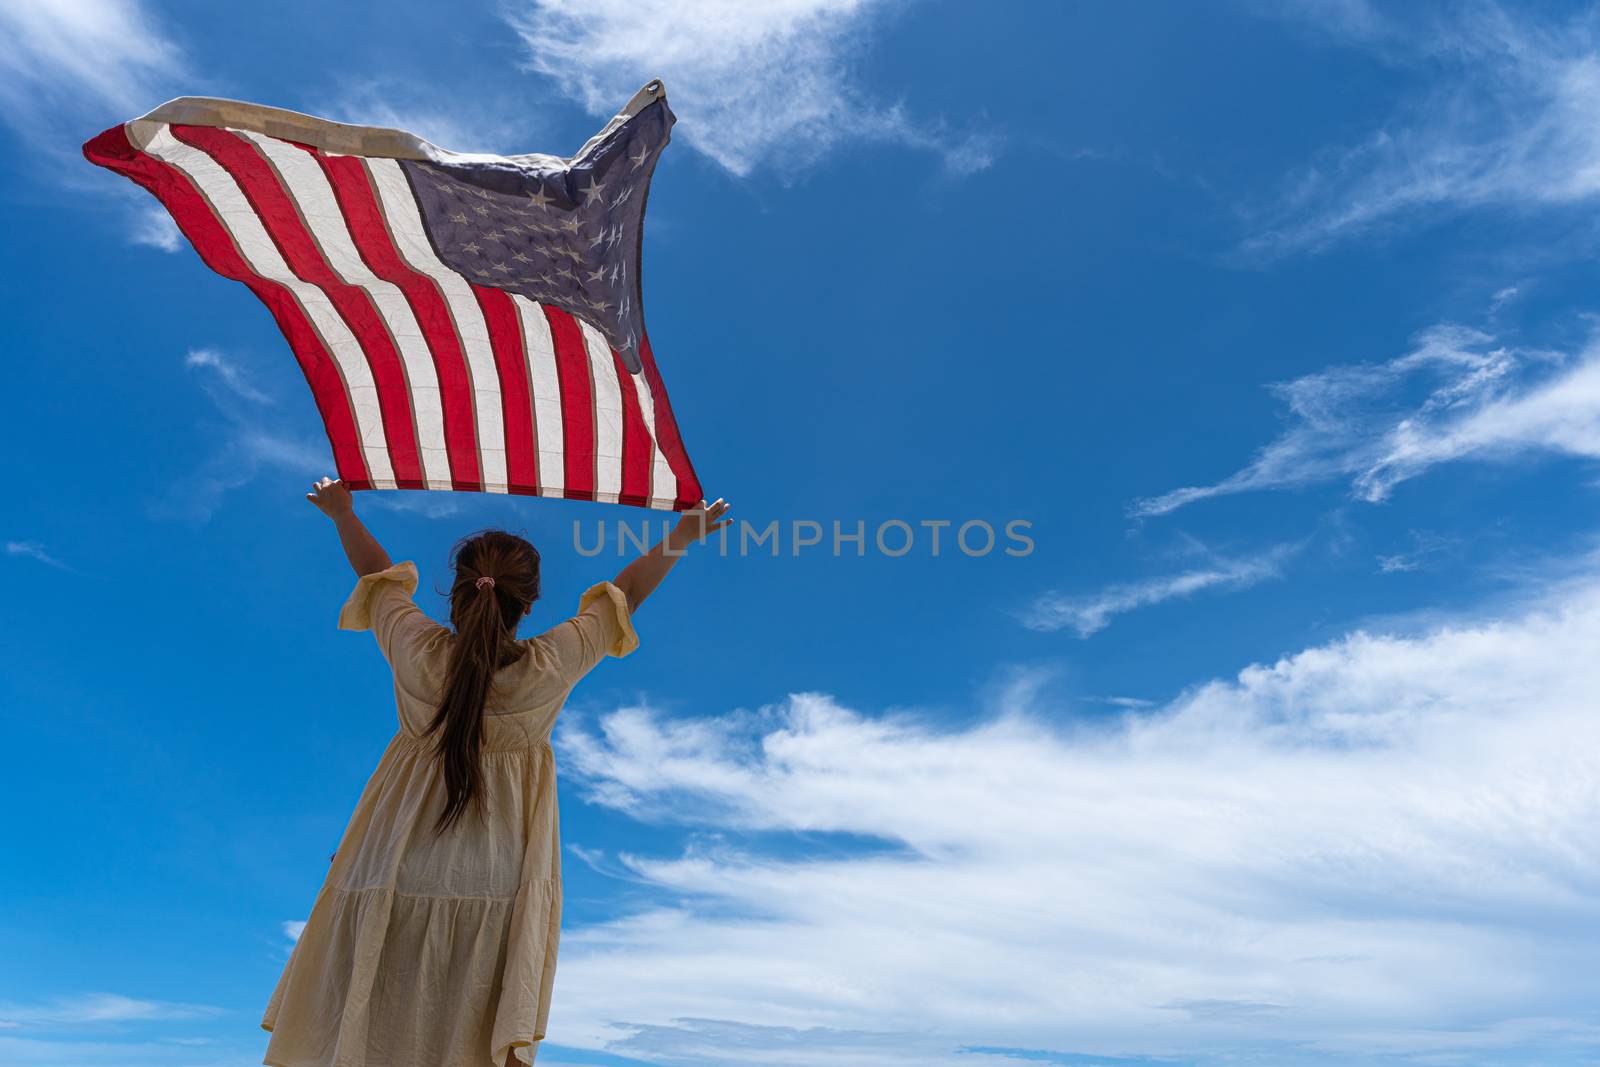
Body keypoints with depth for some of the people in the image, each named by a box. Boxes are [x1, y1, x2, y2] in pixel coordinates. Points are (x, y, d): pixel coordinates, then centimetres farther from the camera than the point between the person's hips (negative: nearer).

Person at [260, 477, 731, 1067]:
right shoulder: (549, 667, -18)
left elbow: (380, 574, 4)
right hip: (497, 881, -1)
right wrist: (679, 540, 13)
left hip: (402, 875, 2)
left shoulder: (416, 651, -16)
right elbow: (623, 595, -3)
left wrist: (342, 514, 25)